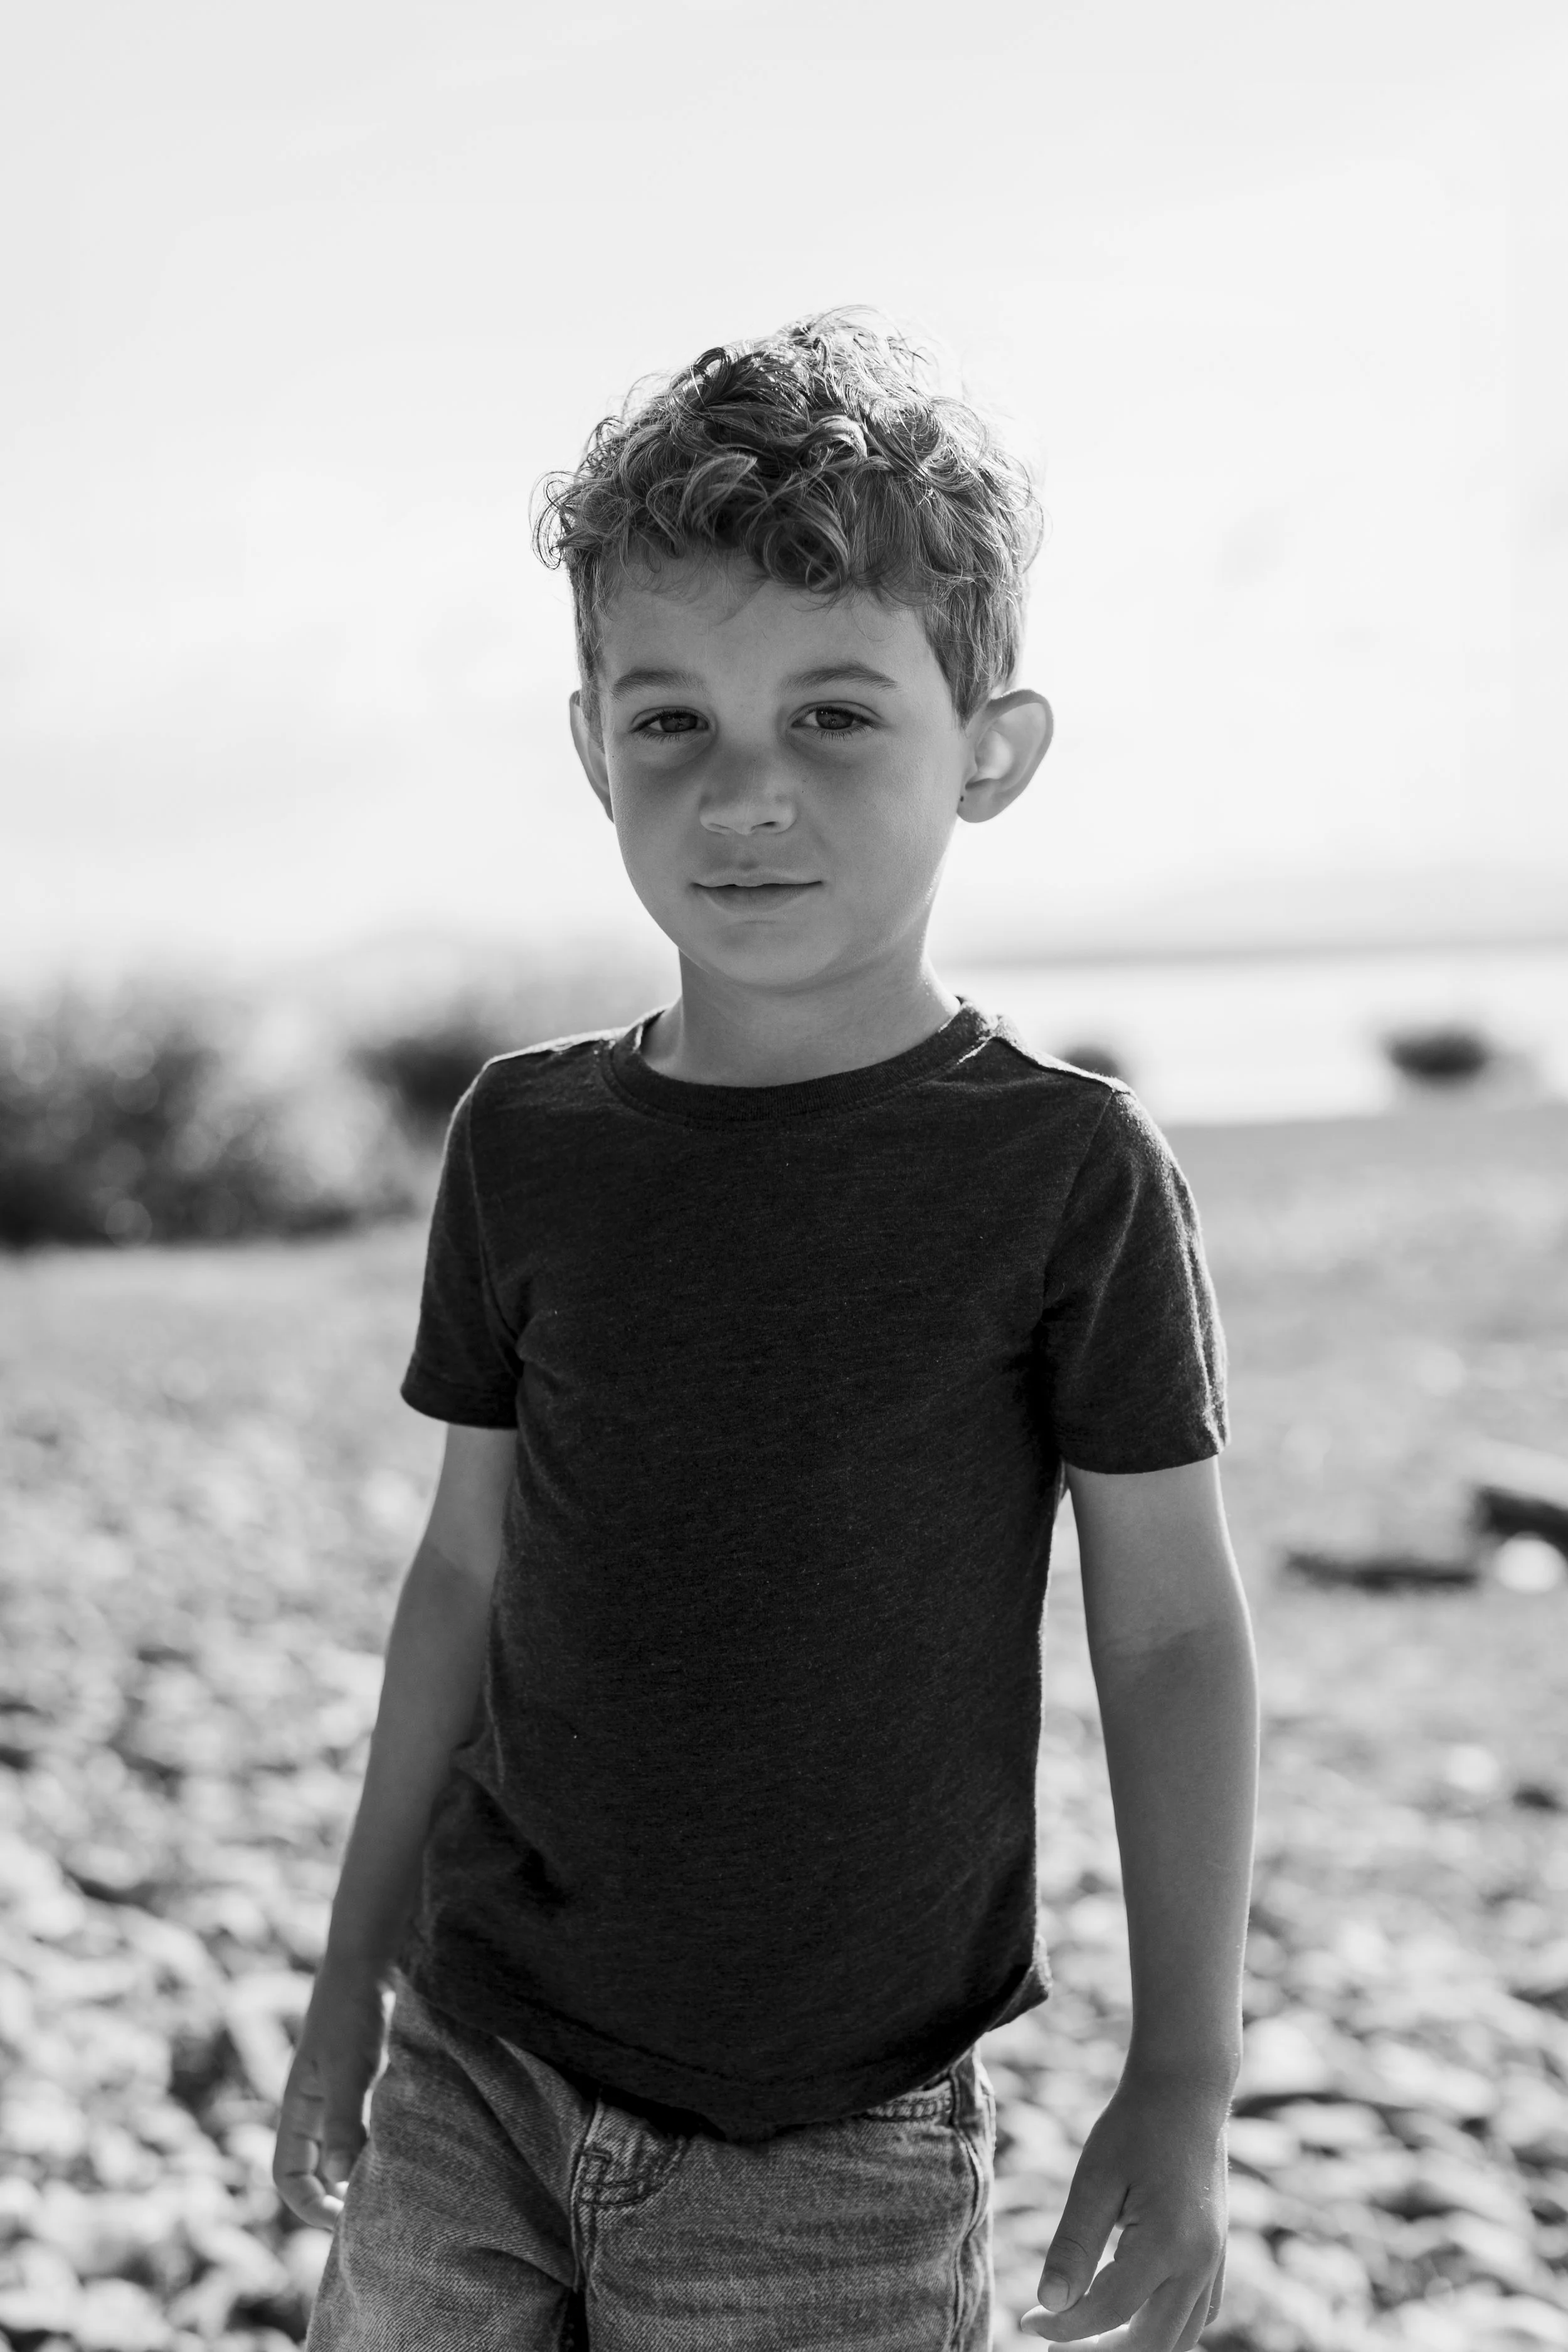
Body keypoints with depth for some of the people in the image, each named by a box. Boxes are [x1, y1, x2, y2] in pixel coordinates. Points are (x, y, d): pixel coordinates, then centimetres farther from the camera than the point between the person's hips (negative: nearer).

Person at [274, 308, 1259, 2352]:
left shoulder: (1063, 1170, -10)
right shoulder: (525, 1143, 0)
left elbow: (1174, 1632, -4)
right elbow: (469, 1570, 9)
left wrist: (1185, 2083, -4)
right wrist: (355, 1970, 13)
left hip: (835, 2151, -3)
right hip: (471, 2072, 3)